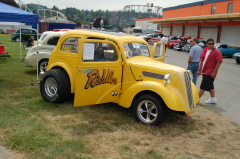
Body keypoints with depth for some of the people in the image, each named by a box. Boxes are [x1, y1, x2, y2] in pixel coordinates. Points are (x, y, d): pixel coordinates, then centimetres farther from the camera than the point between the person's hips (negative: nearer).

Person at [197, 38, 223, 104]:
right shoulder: (205, 50, 10)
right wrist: (200, 70, 15)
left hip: (210, 73, -8)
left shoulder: (217, 52, -12)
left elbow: (219, 62, -17)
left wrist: (214, 72, -19)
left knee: (203, 86, -6)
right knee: (210, 86, 16)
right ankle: (213, 99, 27)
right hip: (204, 71, 8)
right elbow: (202, 60, 16)